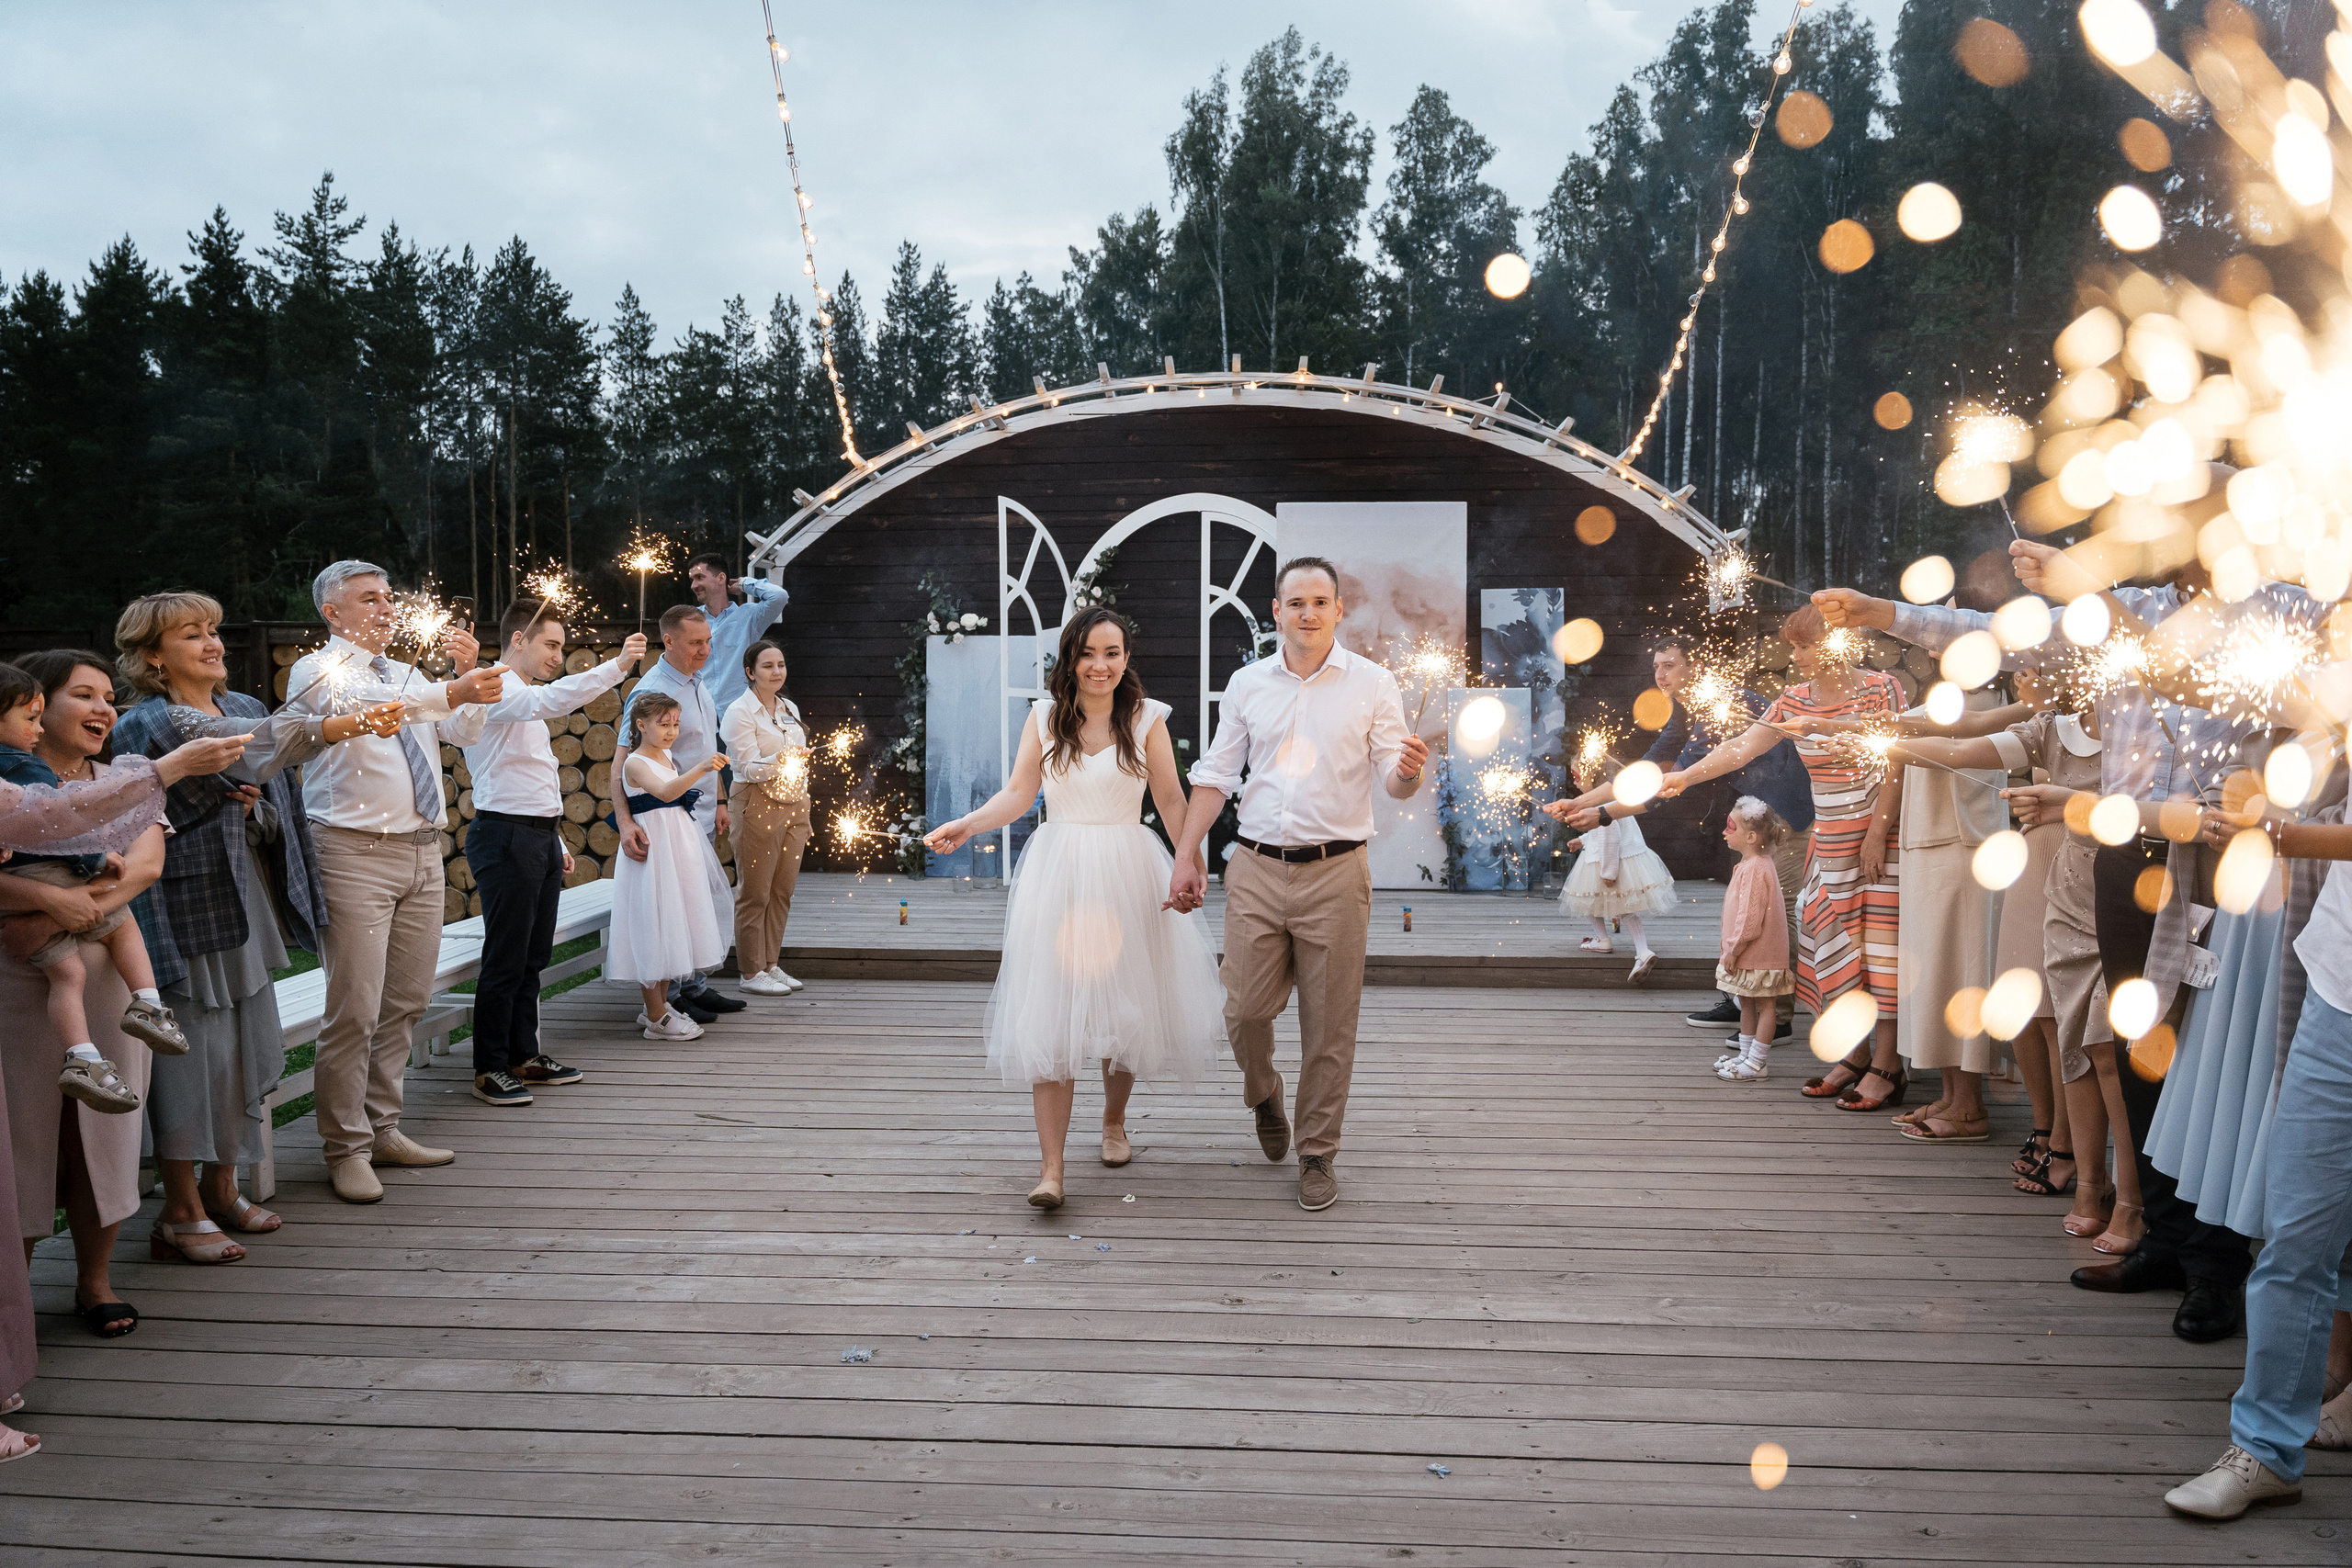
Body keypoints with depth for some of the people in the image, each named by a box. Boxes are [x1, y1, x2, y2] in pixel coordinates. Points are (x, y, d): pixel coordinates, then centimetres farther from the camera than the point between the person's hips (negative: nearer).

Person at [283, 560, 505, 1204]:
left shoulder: (408, 676, 19)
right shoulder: (317, 670, -2)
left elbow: (466, 732, 12)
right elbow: (361, 705, -23)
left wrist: (469, 672, -6)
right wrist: (451, 692, -37)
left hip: (422, 852, 7)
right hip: (356, 855, -7)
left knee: (405, 1002, 11)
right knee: (354, 1010, -6)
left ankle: (383, 1131, 23)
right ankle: (346, 1149, 4)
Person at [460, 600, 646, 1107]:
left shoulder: (525, 699, 22)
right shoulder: (496, 690, -10)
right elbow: (551, 701, -32)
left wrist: (556, 843, 23)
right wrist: (616, 666, -37)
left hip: (540, 838, 10)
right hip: (506, 838, -10)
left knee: (533, 957, 13)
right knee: (505, 961, -5)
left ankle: (525, 1056, 21)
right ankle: (490, 1070, 2)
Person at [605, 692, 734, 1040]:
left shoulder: (667, 757, 12)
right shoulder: (636, 763, -14)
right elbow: (665, 792, -33)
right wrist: (701, 769, -44)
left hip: (680, 848, 9)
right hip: (654, 851, -9)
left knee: (671, 926, 13)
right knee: (653, 926, -5)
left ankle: (659, 1006, 23)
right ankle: (657, 1017, 0)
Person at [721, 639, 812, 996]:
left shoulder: (790, 708, 15)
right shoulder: (740, 711, -7)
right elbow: (750, 768, -14)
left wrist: (804, 811, 17)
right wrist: (780, 760, -32)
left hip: (794, 806, 7)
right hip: (758, 805, -7)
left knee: (782, 891, 7)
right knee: (755, 893, -2)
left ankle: (771, 964, 16)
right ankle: (752, 973, 4)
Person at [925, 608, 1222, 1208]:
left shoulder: (1146, 718, 1)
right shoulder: (1044, 716, 5)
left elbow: (1172, 801, 0)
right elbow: (1019, 792, 2)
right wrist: (967, 825, -14)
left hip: (1126, 876, 0)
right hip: (1056, 873, 0)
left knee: (1125, 1007, 9)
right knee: (1050, 1018, -5)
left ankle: (1114, 1121, 37)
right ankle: (1051, 1168, -5)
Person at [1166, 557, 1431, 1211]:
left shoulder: (1371, 684, 2)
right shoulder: (1247, 683, 9)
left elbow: (1393, 780, -1)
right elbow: (1215, 775, 12)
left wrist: (1407, 770, -25)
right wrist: (1186, 856, 5)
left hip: (1335, 872, -2)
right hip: (1256, 869, 2)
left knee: (1329, 1025, 2)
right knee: (1245, 1010, 1)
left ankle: (1317, 1153, 17)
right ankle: (1263, 1095, 34)